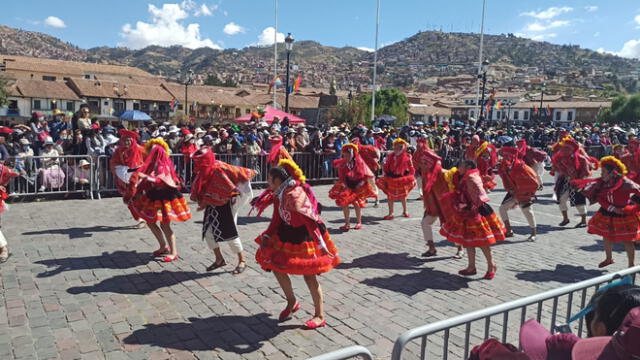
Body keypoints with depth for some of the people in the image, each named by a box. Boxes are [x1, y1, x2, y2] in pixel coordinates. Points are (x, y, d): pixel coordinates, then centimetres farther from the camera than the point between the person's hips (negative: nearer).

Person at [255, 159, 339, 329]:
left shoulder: (295, 195, -27)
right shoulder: (280, 195, 2)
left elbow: (311, 220, -30)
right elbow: (277, 219, 10)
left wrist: (320, 242, -32)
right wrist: (266, 236, 4)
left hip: (304, 239, -9)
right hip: (287, 236, 9)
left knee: (309, 275, -2)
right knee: (276, 266, 11)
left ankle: (320, 316, 13)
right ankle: (292, 302, 30)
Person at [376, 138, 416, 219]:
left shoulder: (407, 157, -7)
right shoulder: (390, 156, -3)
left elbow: (411, 169, -1)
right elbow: (386, 167, 3)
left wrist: (410, 178, -8)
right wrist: (386, 177, -2)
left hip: (403, 178, -1)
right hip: (391, 178, 1)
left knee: (403, 195, 15)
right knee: (390, 196, 3)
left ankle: (405, 211, 35)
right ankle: (391, 213, 13)